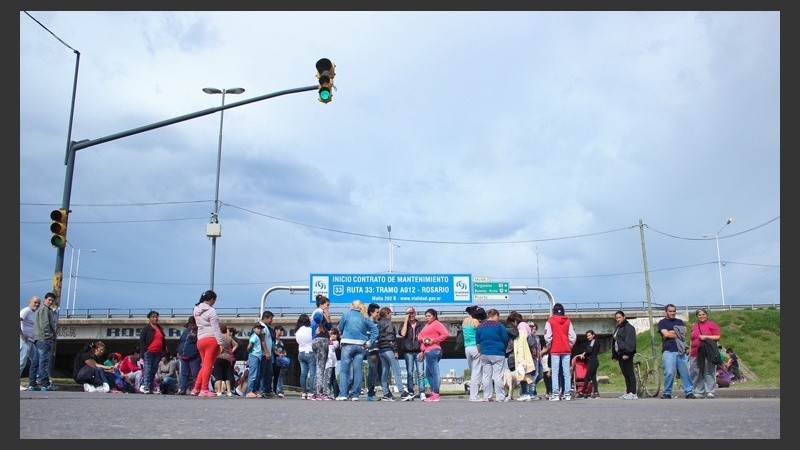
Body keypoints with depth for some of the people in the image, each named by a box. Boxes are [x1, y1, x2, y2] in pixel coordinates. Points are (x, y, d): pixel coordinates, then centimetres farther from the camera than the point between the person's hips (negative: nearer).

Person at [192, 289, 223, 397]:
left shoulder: (196, 310, 16)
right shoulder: (211, 311, -8)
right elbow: (215, 328, -12)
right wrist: (220, 342, -12)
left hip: (200, 340, 7)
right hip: (211, 339, -7)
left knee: (204, 365, 16)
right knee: (208, 365, -4)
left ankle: (196, 388, 15)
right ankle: (204, 390, -4)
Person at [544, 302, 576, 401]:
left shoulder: (550, 321, -4)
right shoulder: (568, 321, 4)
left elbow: (547, 337, -7)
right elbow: (573, 336, 1)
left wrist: (549, 346, 8)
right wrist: (569, 345, 15)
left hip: (555, 350, -2)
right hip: (566, 350, 2)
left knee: (555, 373, -1)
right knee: (567, 372, 6)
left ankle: (555, 394, -7)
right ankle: (567, 394, 4)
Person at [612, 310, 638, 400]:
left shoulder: (628, 327, -6)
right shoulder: (617, 328, 22)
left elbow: (630, 341, -16)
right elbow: (614, 341, 22)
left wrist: (627, 353, -23)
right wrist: (614, 355, 18)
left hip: (626, 354, -9)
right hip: (619, 354, 9)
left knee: (629, 373, -10)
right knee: (625, 373, 8)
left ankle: (633, 393, -11)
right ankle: (628, 392, 10)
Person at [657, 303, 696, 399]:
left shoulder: (680, 322, 22)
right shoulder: (662, 322, 9)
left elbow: (684, 331, 3)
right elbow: (666, 334, -7)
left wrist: (671, 332, -5)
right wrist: (678, 334, 1)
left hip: (681, 350, 4)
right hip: (668, 351, -4)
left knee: (685, 372, 0)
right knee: (669, 373, -9)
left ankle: (689, 392, 5)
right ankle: (667, 393, -1)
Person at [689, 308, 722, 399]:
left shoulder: (712, 325, 4)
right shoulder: (695, 326, 20)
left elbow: (718, 337, -4)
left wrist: (706, 337, -13)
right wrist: (690, 352, 18)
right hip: (695, 354, 5)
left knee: (709, 373, -6)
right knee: (696, 374, 2)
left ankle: (710, 392, -3)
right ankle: (699, 392, 8)